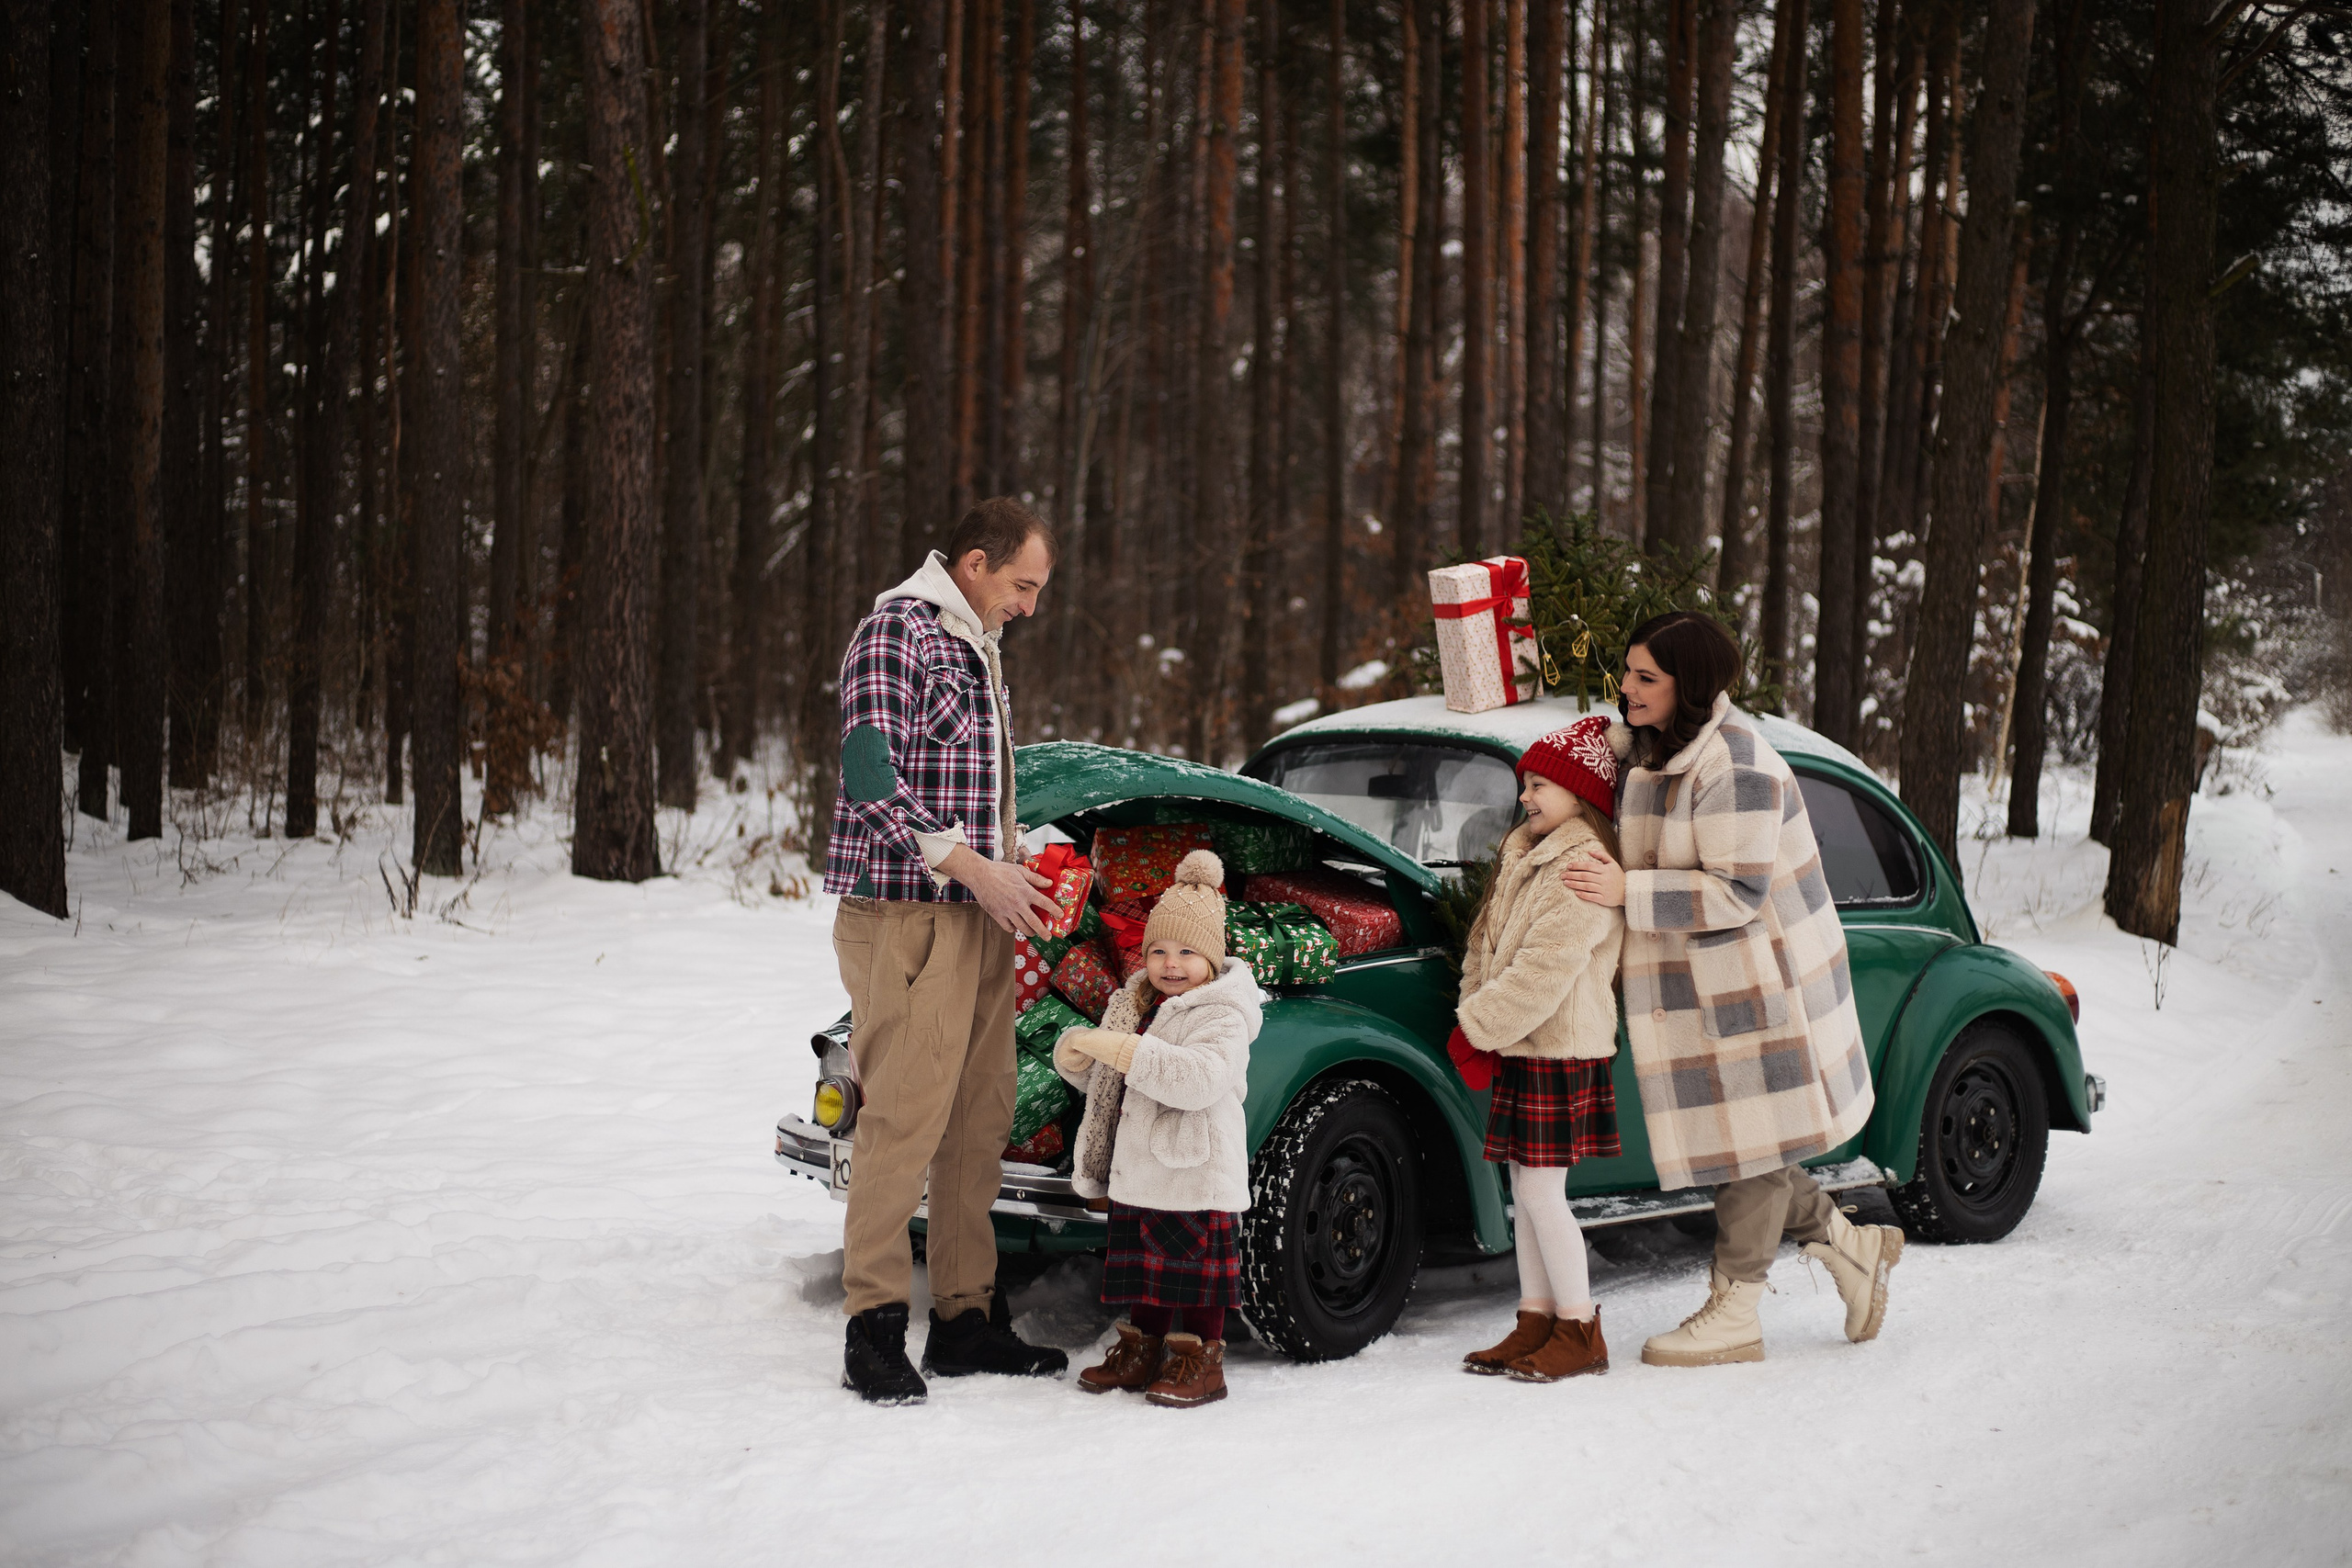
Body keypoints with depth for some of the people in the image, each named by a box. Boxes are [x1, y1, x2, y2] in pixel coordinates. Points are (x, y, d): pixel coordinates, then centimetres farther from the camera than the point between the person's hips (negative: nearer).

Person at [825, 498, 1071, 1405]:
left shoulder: (976, 647, 21)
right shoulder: (896, 630, -8)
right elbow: (869, 774, -18)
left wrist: (1018, 856, 13)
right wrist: (974, 868, -18)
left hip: (979, 918, 9)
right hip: (907, 919, -9)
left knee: (980, 1118, 9)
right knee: (905, 1119, -10)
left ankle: (967, 1319, 15)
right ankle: (874, 1332, -4)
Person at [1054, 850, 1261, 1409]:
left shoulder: (1221, 1016, -12)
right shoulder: (1133, 1005, 12)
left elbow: (1201, 1078, -31)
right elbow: (1105, 1080, 21)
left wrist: (1125, 1050, -33)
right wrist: (1076, 1054, -3)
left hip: (1197, 1174, -8)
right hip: (1136, 1169, 8)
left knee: (1195, 1260, -1)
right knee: (1141, 1257, 15)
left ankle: (1200, 1361, 7)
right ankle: (1143, 1347, 27)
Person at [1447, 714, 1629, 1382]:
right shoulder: (1524, 854, 15)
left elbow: (1543, 970, -21)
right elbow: (1485, 943, 15)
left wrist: (1477, 1029, -16)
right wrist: (1474, 1026, 3)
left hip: (1562, 1051, -9)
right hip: (1521, 1049, 9)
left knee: (1542, 1190, -8)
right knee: (1526, 1188, 11)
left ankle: (1580, 1332, 0)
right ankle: (1536, 1322, 18)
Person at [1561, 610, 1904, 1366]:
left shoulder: (1734, 767, -23)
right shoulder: (1648, 748, 6)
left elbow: (1737, 893, -25)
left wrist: (1628, 892, -25)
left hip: (1752, 983, -9)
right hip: (1692, 983, 9)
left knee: (1748, 1142, 2)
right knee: (1730, 1139, 14)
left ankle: (1732, 1314, 11)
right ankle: (1849, 1245, 29)